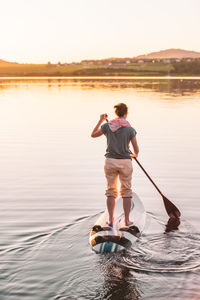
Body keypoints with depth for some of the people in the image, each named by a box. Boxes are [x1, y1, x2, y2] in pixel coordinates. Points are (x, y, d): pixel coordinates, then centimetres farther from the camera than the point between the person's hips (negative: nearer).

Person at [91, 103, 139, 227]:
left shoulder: (107, 126, -2)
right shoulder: (130, 129, -6)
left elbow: (93, 134, 15)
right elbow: (136, 150, 1)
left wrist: (101, 120, 21)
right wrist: (134, 155, 24)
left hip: (110, 161, 1)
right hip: (125, 162, -1)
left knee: (111, 191, 12)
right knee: (126, 191, 12)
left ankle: (111, 220, 12)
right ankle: (127, 220, 14)